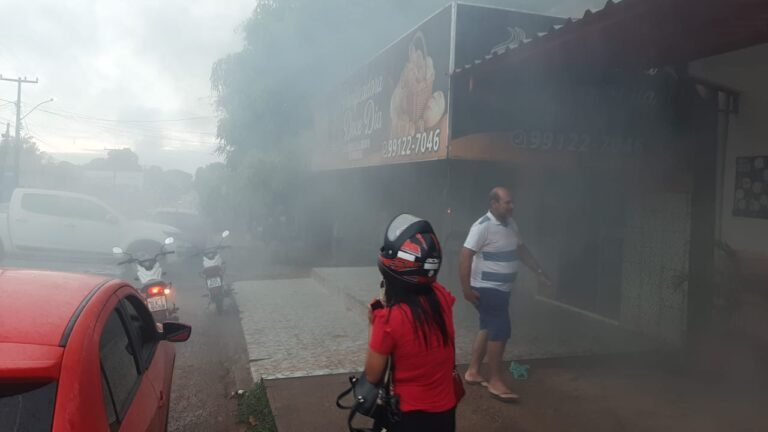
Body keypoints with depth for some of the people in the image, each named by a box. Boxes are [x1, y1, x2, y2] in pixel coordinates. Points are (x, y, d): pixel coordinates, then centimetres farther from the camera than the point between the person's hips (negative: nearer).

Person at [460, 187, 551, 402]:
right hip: (487, 289, -9)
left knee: (488, 329, 15)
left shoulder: (510, 224, 8)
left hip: (501, 288, 9)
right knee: (500, 331, -8)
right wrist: (466, 288, -24)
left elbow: (521, 249, 20)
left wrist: (539, 270, 17)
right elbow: (465, 256, -22)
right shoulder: (483, 227, -20)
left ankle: (473, 372, 27)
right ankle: (495, 382, 3)